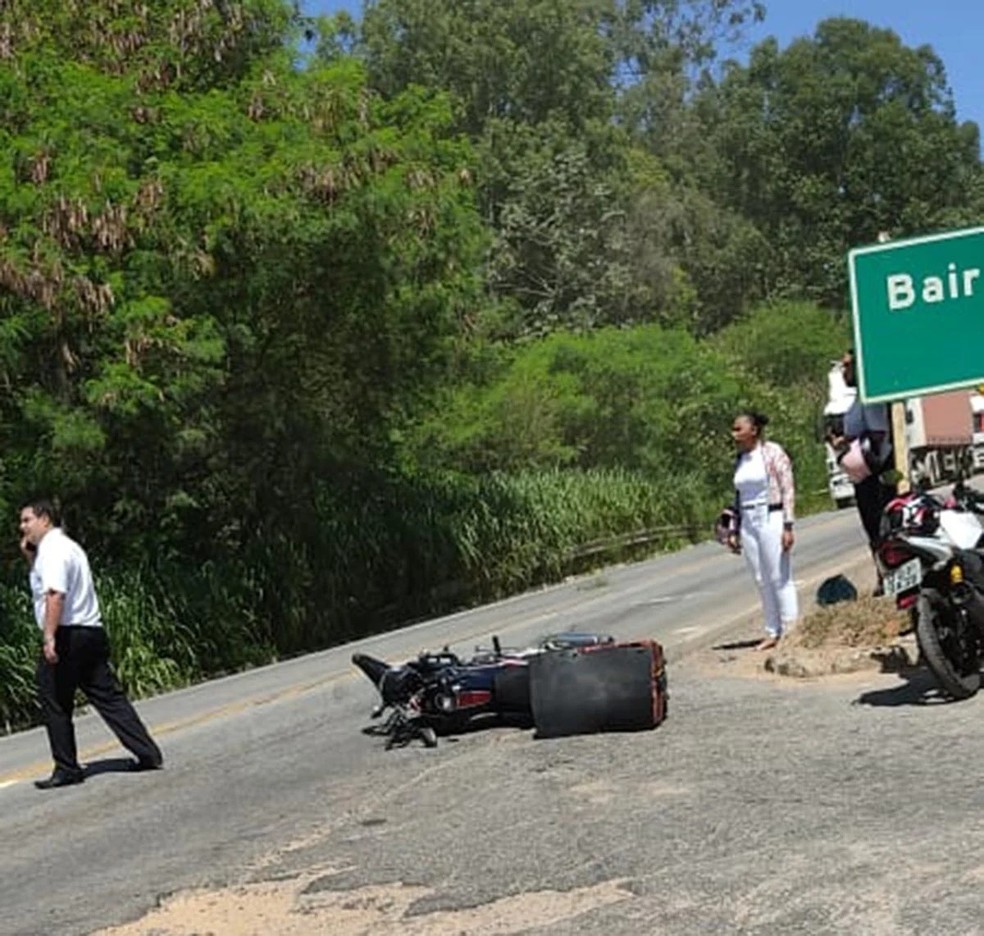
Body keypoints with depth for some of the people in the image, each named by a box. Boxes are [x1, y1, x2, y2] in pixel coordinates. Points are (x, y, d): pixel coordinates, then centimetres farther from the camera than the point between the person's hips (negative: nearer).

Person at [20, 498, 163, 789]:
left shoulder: (52, 549, -11)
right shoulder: (68, 546, 21)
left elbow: (55, 593, -24)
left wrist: (49, 637, -30)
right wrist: (29, 556, 20)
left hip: (66, 635, -9)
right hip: (92, 633, 9)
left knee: (54, 703, 2)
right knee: (108, 697, 8)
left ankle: (66, 768, 7)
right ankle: (148, 754, 6)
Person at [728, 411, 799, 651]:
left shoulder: (773, 452, -5)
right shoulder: (740, 460, 12)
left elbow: (788, 489, -9)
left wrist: (788, 526, -15)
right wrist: (735, 531, 13)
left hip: (771, 518, -6)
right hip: (748, 523, 6)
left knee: (780, 577, -4)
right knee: (762, 580, 7)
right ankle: (773, 632, 13)